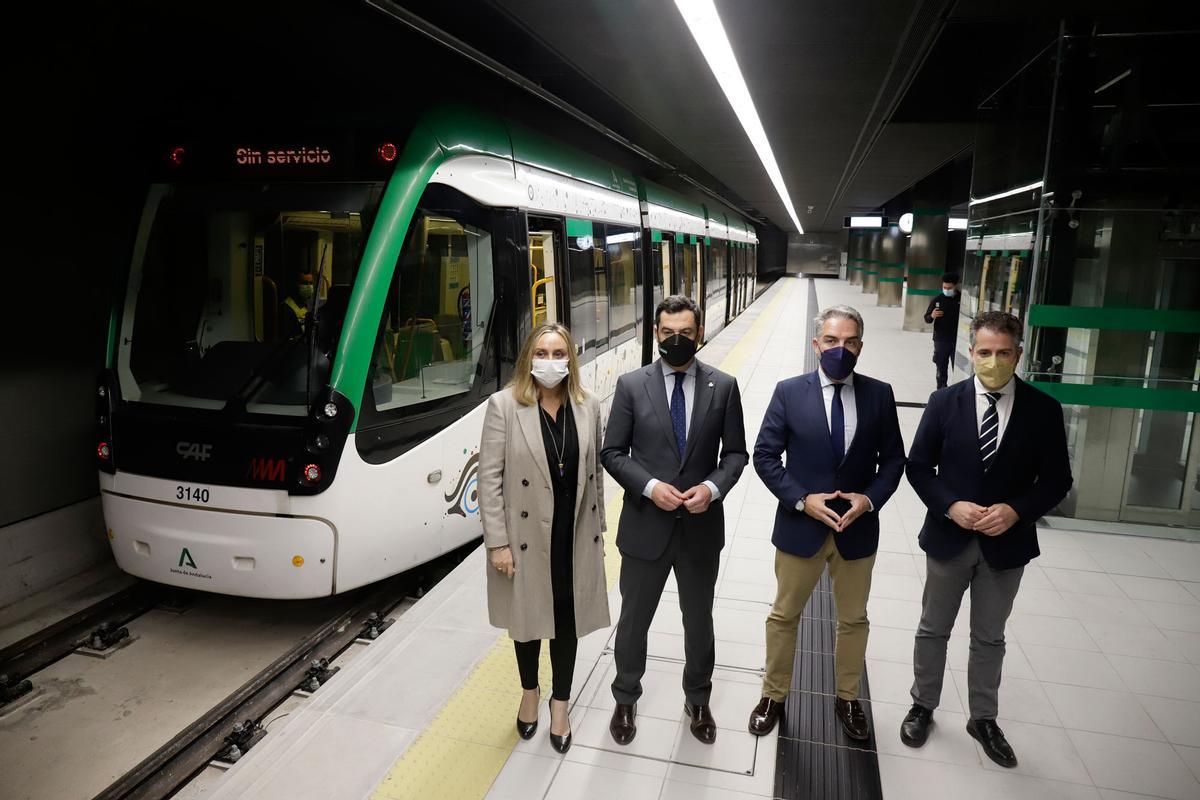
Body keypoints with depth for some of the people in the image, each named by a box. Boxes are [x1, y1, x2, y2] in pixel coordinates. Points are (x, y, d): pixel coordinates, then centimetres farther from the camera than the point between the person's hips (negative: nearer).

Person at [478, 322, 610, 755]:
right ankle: (530, 692, 45)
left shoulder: (588, 406, -2)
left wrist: (598, 530, 7)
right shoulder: (504, 404, -13)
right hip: (525, 536, -2)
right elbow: (489, 478, -12)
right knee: (528, 617, 18)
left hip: (574, 538, 2)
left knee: (568, 621, 14)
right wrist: (497, 543, -13)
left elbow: (595, 472, 5)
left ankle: (560, 702, 38)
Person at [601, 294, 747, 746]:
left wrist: (712, 487, -16)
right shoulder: (631, 385, -5)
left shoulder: (723, 386, -2)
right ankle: (625, 699, 41)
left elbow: (735, 453, 2)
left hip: (701, 527, 1)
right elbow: (612, 452, -4)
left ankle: (697, 701, 44)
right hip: (645, 525, -1)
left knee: (699, 621, 19)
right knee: (634, 620, 15)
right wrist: (650, 486, -18)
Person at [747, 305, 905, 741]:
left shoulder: (879, 394, -3)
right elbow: (765, 455, -7)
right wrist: (802, 500, -17)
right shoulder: (789, 392, -9)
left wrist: (870, 498, -14)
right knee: (784, 616, 13)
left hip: (858, 527, 2)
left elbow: (893, 459, 3)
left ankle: (848, 698, 41)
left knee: (854, 620, 19)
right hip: (800, 525, -2)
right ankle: (773, 695, 34)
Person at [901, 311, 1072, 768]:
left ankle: (983, 718, 36)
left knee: (989, 637, 17)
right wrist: (951, 505, -18)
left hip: (1007, 542, 1)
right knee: (933, 629, 15)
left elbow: (1056, 479, -3)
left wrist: (1016, 511, -18)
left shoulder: (1043, 409, -7)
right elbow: (918, 466, -4)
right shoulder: (945, 402, -8)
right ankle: (923, 706, 34)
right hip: (949, 537, 0)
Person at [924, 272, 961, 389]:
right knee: (941, 368, 8)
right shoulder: (937, 300, 4)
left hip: (958, 340, -2)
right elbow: (926, 318, 7)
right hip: (940, 340, 2)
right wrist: (932, 316, -16)